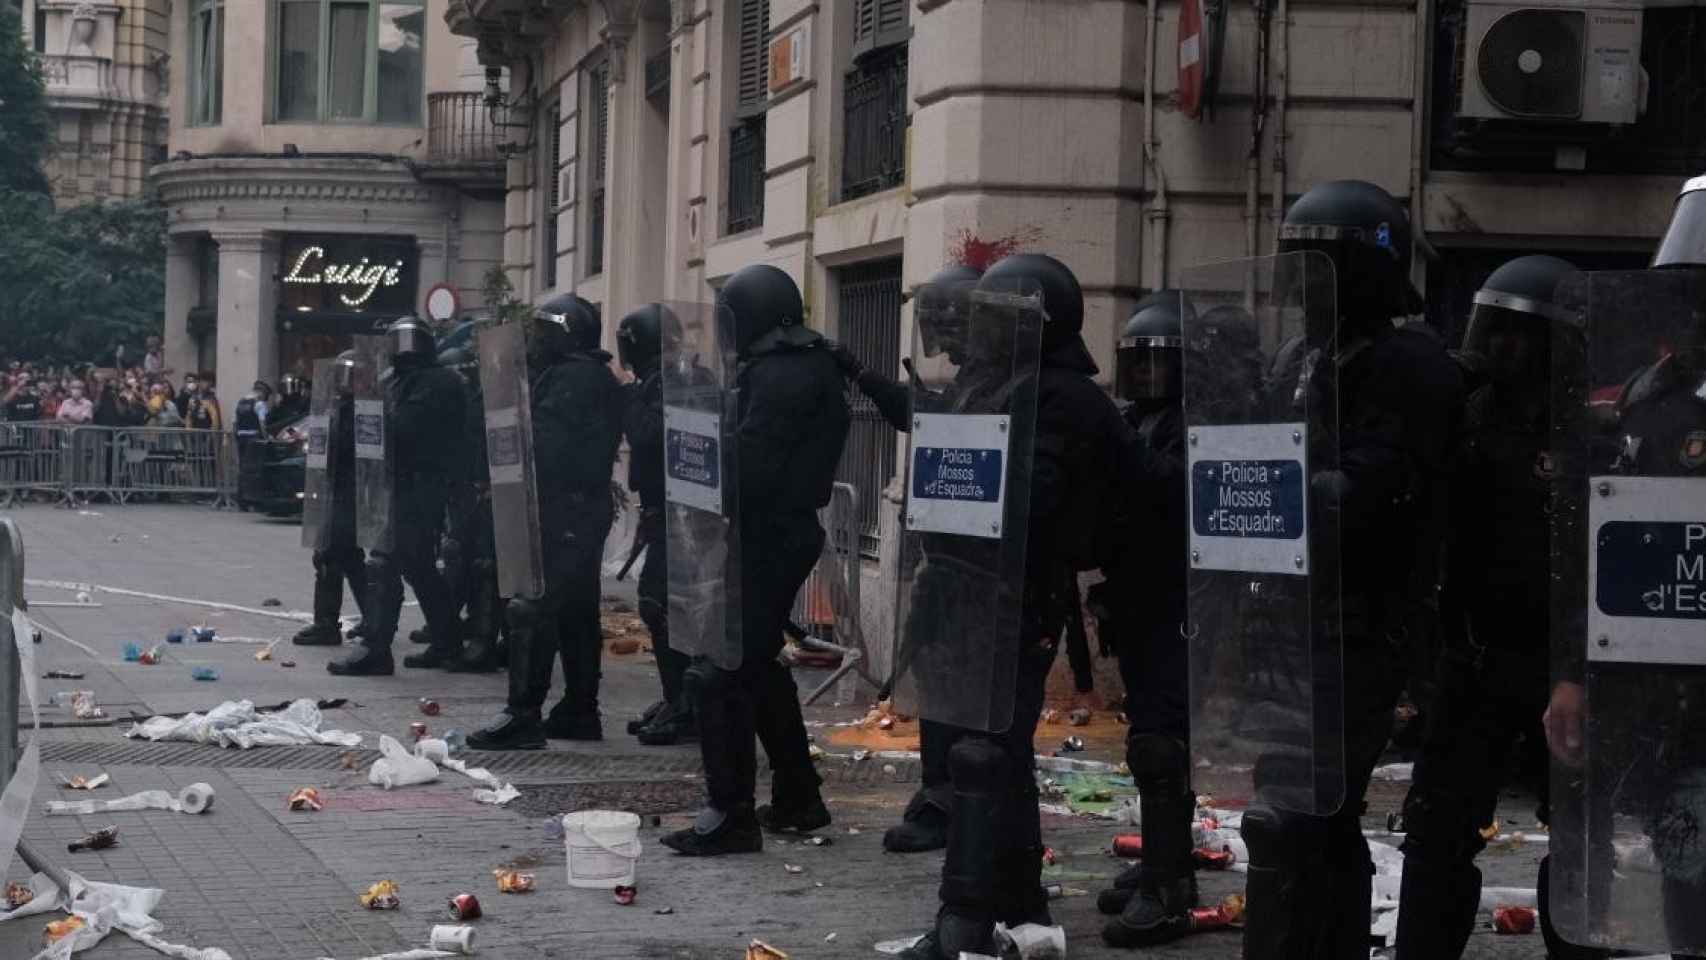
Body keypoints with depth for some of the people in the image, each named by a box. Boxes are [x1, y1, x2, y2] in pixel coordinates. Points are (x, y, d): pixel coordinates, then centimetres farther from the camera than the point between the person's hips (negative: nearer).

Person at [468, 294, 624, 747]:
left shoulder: (573, 375, -13)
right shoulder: (594, 375, 19)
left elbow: (547, 442, -20)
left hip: (561, 510, -11)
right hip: (586, 507, 11)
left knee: (531, 608, -12)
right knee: (576, 611, 14)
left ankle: (523, 714, -15)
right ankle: (579, 710, 20)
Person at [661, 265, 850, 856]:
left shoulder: (777, 375, -17)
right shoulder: (812, 368, 16)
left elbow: (750, 464, -22)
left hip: (763, 537, -11)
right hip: (790, 531, 11)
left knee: (719, 673, -9)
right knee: (757, 664, 21)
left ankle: (731, 814, -9)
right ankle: (797, 797, 28)